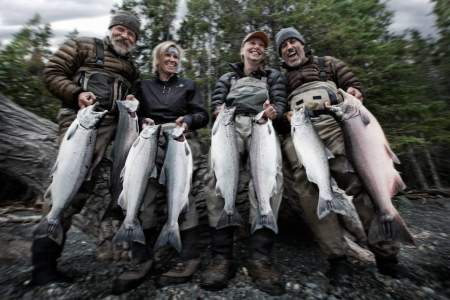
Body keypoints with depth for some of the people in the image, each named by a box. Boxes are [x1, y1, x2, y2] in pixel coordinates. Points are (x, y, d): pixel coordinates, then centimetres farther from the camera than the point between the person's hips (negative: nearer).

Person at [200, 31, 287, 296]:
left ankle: (260, 256, -27)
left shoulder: (275, 76, 31)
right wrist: (220, 111, -6)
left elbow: (281, 103, 16)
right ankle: (221, 255, -27)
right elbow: (217, 103, 18)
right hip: (231, 124, 1)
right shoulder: (227, 78, 32)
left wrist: (273, 111, -8)